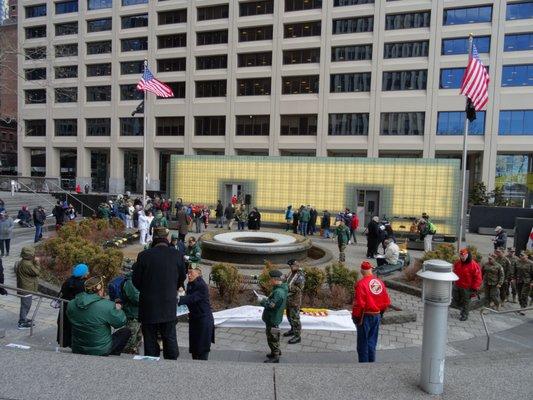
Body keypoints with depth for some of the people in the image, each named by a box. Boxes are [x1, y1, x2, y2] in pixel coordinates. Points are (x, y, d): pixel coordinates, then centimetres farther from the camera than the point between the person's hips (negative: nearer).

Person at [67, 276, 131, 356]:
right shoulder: (107, 306, -24)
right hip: (100, 351, -5)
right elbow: (121, 322, -11)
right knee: (126, 331, 14)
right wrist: (118, 309, 10)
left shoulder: (71, 305, -8)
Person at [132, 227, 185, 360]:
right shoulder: (176, 255, -9)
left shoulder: (143, 255, -12)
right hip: (169, 306, 1)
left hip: (148, 305, -1)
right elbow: (181, 278, 3)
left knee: (150, 340, 12)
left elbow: (136, 280, -3)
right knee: (170, 338, 15)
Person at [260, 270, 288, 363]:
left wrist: (263, 301, -19)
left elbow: (271, 305, -32)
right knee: (274, 336, 25)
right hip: (273, 317, 10)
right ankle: (276, 351, 41)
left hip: (273, 319, -10)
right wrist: (266, 299, 0)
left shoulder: (278, 292, -30)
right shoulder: (280, 289, 4)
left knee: (272, 338, 4)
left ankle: (275, 357, 17)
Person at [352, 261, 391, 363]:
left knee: (363, 344, 7)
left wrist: (355, 316, -8)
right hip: (377, 316, 6)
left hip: (365, 317, -6)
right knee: (372, 342, 19)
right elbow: (387, 302, 6)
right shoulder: (380, 282, 1)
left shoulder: (360, 284, -19)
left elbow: (359, 303, -20)